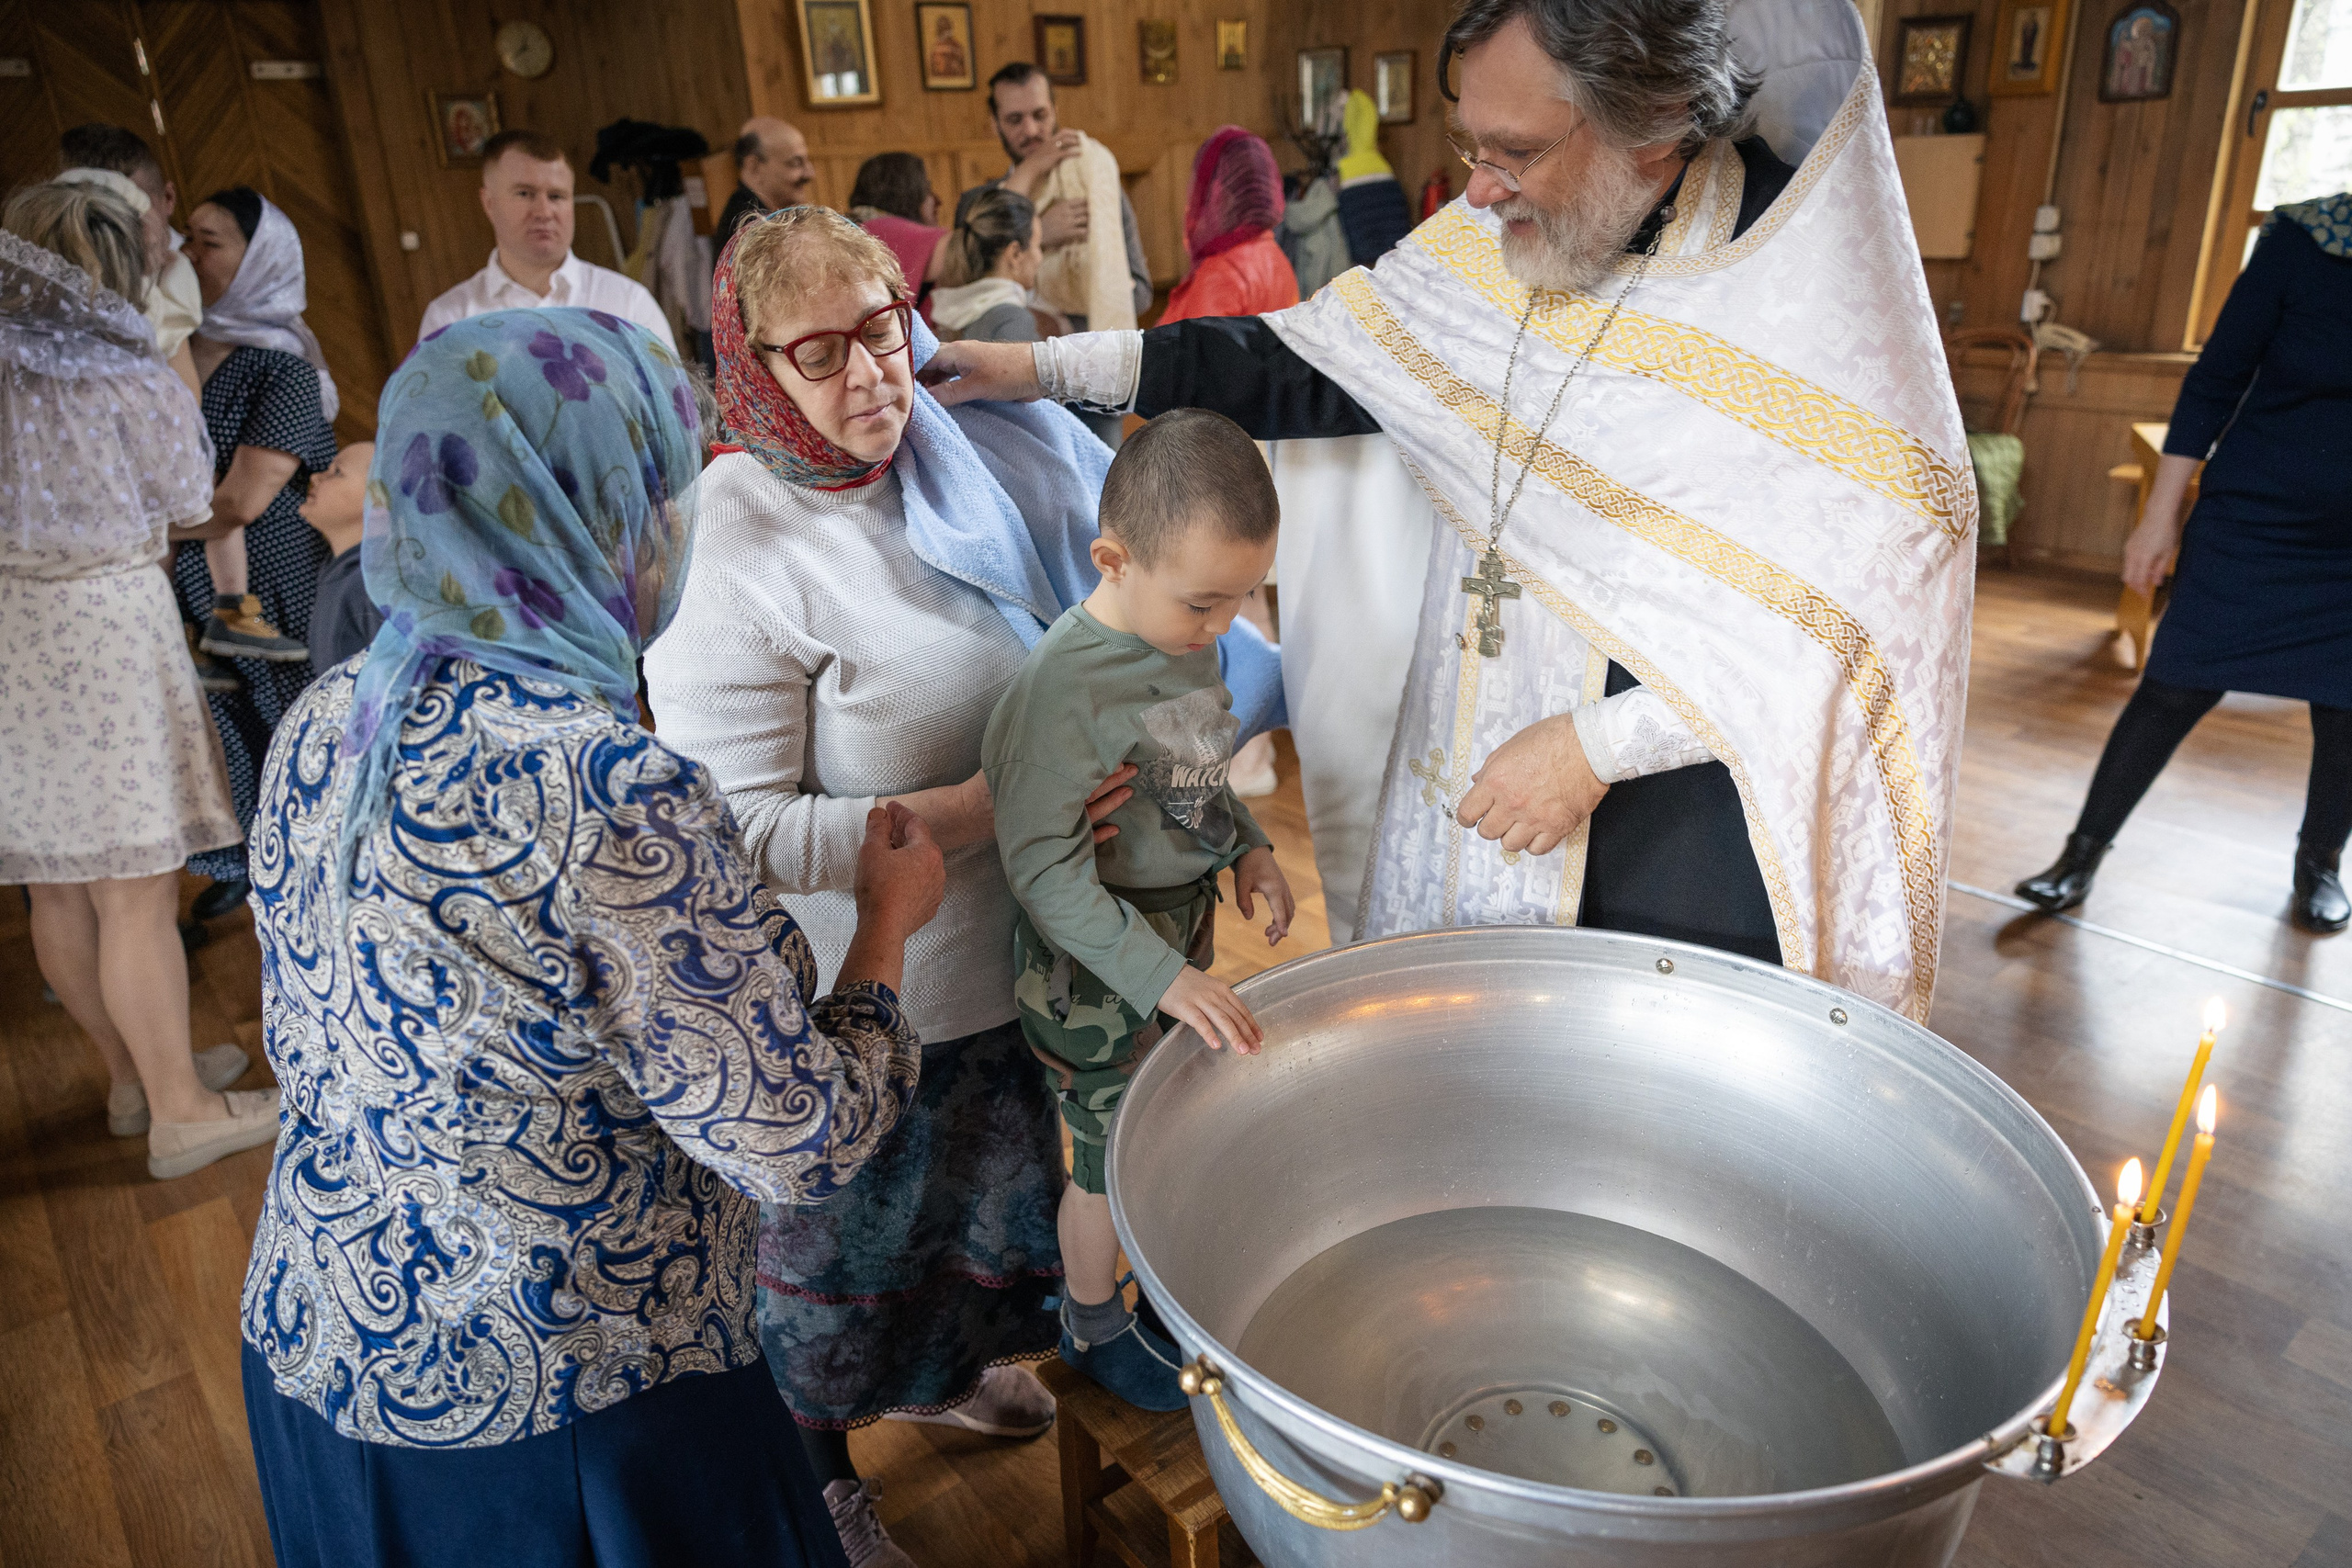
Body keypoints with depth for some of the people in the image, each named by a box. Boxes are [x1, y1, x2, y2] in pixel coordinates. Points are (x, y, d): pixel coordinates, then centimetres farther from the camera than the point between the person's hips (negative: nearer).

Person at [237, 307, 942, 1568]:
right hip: (551, 1415, -7)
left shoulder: (325, 720, -6)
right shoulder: (611, 791, -31)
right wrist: (888, 922, -8)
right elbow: (803, 1146, -24)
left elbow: (295, 1040, 8)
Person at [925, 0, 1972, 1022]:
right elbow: (1307, 365, 8)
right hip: (1461, 804, 5)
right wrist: (1047, 368, 5)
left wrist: (1598, 742, -18)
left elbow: (1864, 609, -16)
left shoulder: (1815, 289, -16)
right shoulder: (1487, 245, 0)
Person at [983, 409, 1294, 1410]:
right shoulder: (1063, 685, -29)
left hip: (1182, 928, 7)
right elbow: (1045, 869, -27)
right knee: (1112, 1159, 13)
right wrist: (1161, 977, -30)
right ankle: (1094, 1326, 40)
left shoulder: (1190, 634, -4)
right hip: (1094, 966, -7)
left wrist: (1247, 846, 2)